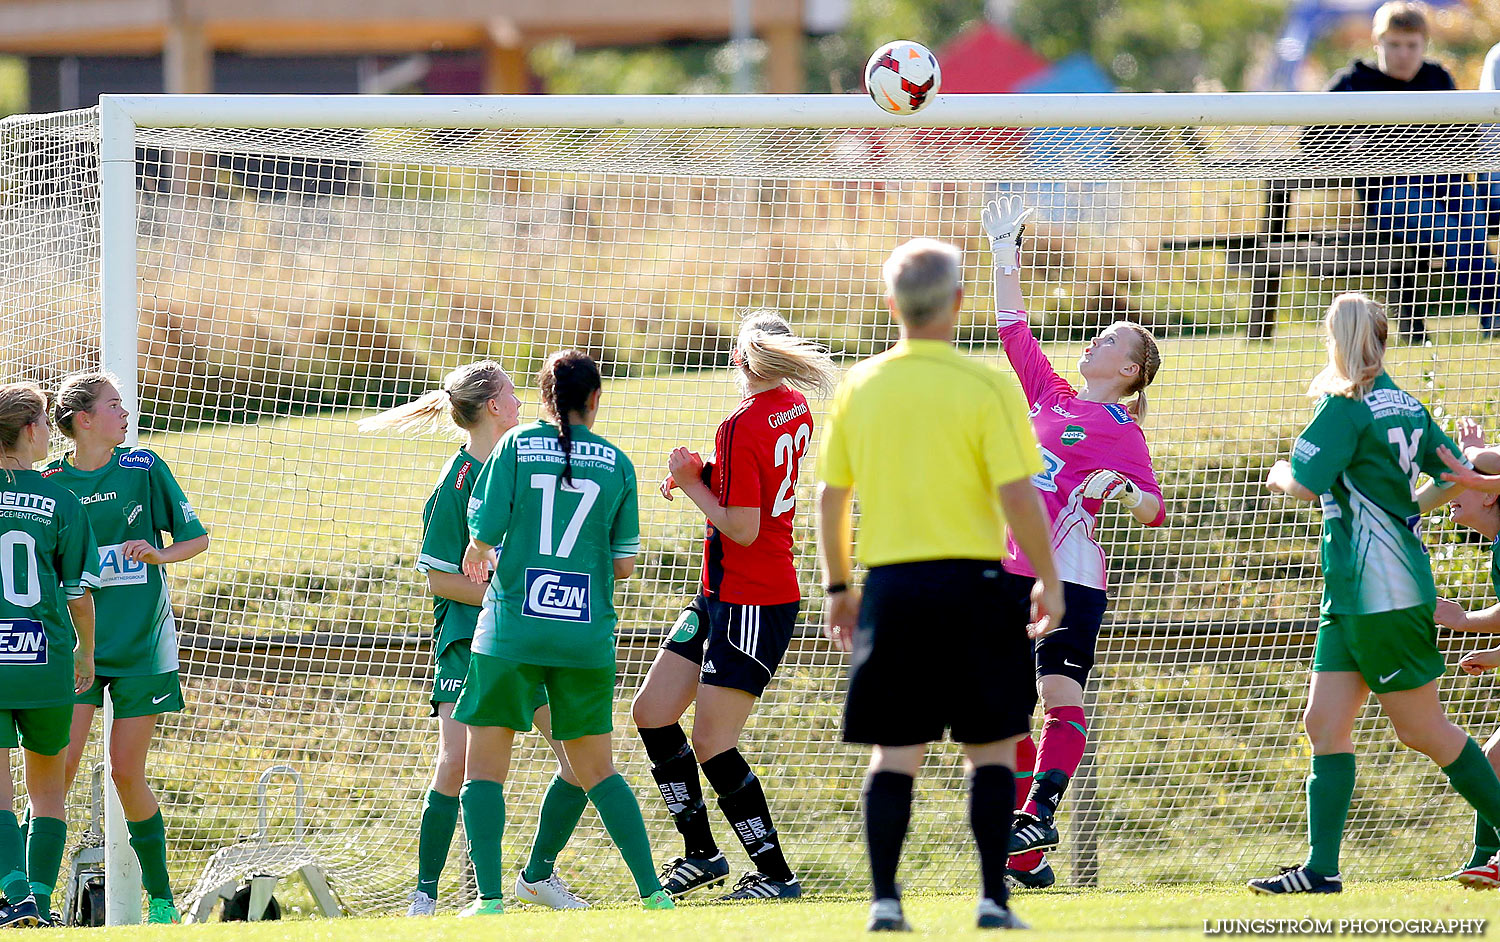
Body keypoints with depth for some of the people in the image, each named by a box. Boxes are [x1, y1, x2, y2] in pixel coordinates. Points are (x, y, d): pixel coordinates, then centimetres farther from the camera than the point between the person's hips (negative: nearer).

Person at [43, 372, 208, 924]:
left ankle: (160, 897, 15)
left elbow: (195, 537, 6)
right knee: (62, 763, -11)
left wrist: (160, 554, -13)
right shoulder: (51, 482, 0)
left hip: (142, 645, 0)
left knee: (126, 772, 0)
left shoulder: (143, 468, 1)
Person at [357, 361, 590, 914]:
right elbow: (439, 579, -12)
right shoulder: (456, 483, -11)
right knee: (456, 762, -17)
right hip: (468, 639, -6)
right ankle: (425, 894, -6)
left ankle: (538, 876, 17)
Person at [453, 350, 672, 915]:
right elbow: (624, 563, 9)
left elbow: (482, 537, -6)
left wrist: (478, 562, 17)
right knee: (596, 769, 15)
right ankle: (651, 891, 8)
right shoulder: (616, 463, 6)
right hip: (587, 631, 2)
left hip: (512, 627, -2)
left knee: (484, 768, 5)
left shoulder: (517, 446, -1)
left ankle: (489, 899, -6)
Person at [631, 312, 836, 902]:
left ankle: (775, 874, 0)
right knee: (652, 713, 12)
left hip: (750, 604, -10)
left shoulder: (741, 430, -21)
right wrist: (703, 474, 7)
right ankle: (700, 852, 20)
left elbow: (743, 529, -22)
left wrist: (692, 484, -10)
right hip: (721, 597, 10)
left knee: (712, 743, -7)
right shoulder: (796, 410, 6)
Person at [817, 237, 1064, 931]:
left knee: (893, 754, 7)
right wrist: (1049, 580, 0)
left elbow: (830, 497, 8)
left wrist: (837, 587, 19)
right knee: (992, 749, 6)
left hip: (889, 587, 3)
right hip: (971, 584, -3)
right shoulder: (985, 386, -8)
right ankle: (993, 899, 1)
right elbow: (1017, 495, -12)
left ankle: (884, 900, -1)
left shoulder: (859, 387, 4)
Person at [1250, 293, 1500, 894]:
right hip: (1351, 596, 9)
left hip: (1383, 595, -9)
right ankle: (1321, 868, 0)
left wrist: (1279, 475, 3)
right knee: (1325, 724, 4)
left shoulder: (1345, 406, -14)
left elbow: (1305, 484, -18)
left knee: (1422, 731, -1)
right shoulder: (1404, 404, 11)